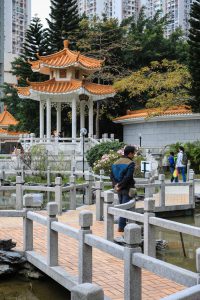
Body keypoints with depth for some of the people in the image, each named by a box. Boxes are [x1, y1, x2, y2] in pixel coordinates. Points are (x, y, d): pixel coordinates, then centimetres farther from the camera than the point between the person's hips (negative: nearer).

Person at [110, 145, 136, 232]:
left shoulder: (116, 162, 10)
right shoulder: (130, 163, -13)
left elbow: (112, 175, 4)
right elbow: (128, 177, -22)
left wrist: (115, 185, -5)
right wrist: (120, 185, -15)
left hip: (119, 189, 7)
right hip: (127, 189, -7)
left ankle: (122, 225, 22)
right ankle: (121, 227, -2)